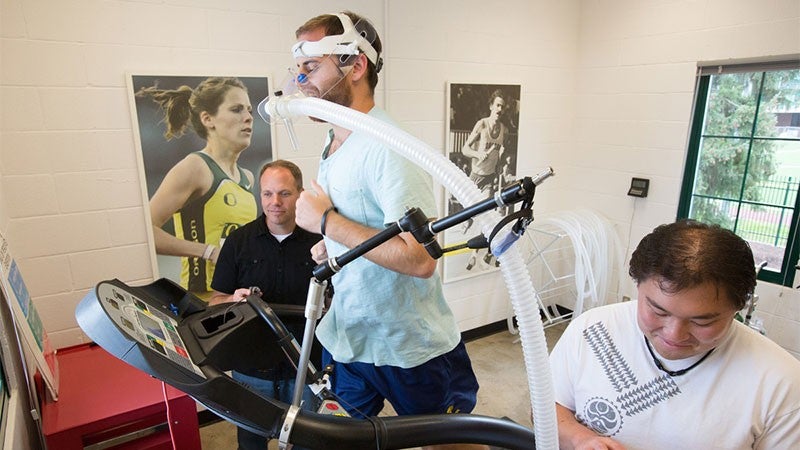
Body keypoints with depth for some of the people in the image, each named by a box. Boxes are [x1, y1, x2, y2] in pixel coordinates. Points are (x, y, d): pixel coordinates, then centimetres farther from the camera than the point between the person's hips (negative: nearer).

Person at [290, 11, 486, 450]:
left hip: (411, 352, -7)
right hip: (343, 337, 8)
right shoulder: (333, 144, 5)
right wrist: (328, 246, 6)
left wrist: (325, 221, -25)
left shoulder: (389, 147, -23)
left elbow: (420, 259, -31)